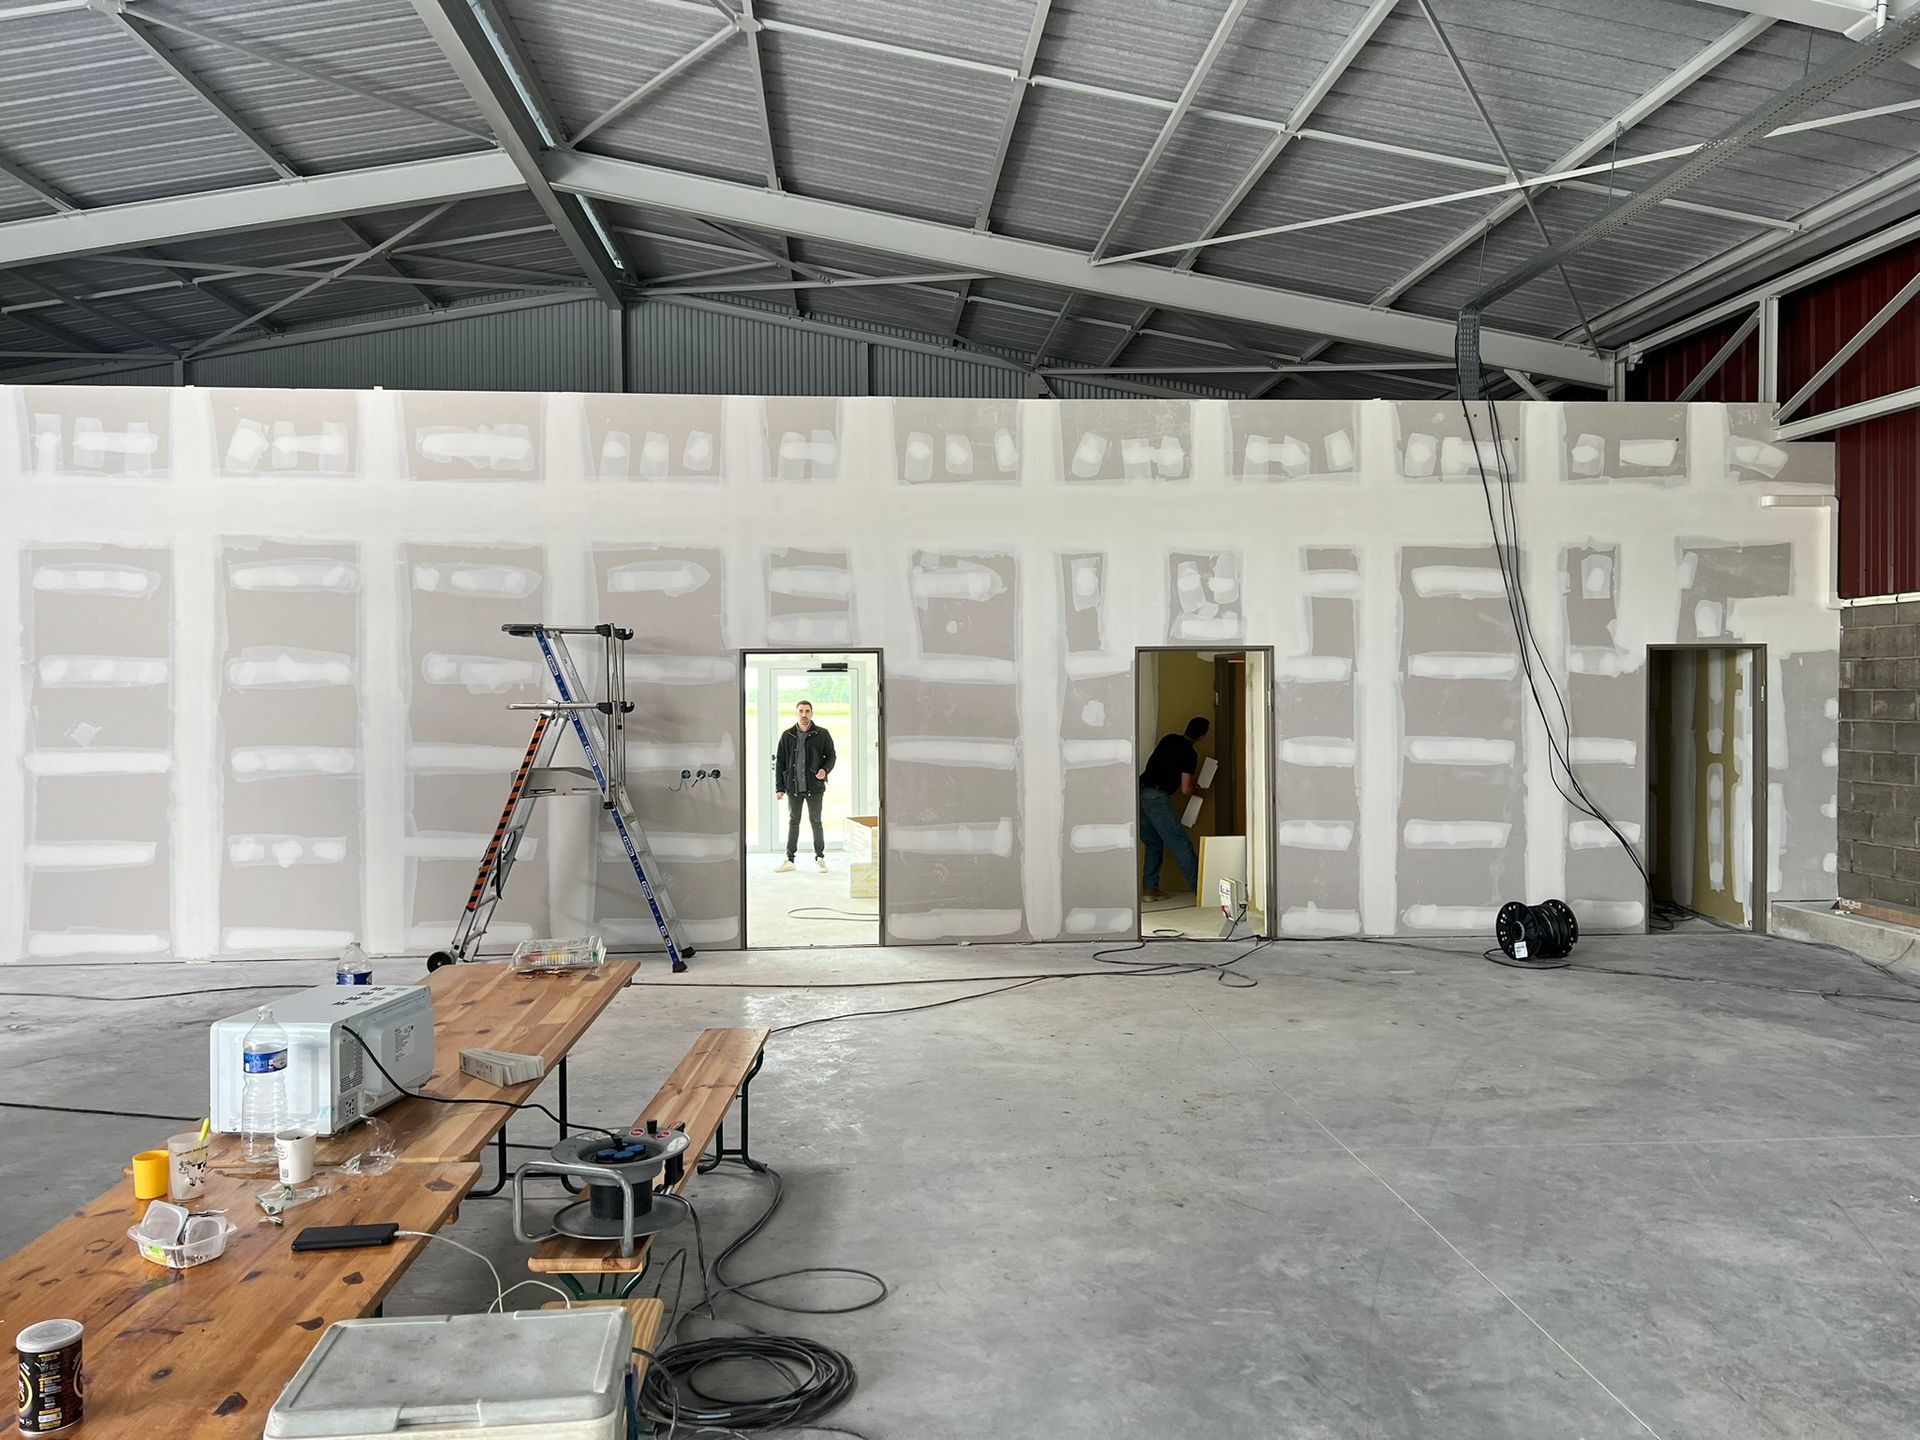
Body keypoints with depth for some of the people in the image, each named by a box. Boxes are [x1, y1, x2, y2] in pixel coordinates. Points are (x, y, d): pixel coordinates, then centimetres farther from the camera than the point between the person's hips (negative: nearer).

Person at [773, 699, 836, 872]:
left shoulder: (821, 735, -1)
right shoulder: (787, 736, 3)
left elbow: (831, 756, 7)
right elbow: (779, 762, 6)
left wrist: (825, 770, -15)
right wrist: (779, 788, 1)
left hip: (814, 786, -2)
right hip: (793, 786, 2)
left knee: (815, 821, 5)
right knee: (793, 822, 9)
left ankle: (820, 857, 16)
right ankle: (789, 859, 15)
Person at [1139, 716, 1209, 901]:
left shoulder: (1168, 739, 16)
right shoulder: (1190, 753, -5)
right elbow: (1185, 790, -7)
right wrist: (1199, 792, 16)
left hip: (1140, 790, 8)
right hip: (1157, 796, -8)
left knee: (1154, 843, 17)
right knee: (1180, 842, -1)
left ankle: (1150, 889, 15)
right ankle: (1198, 887, 1)